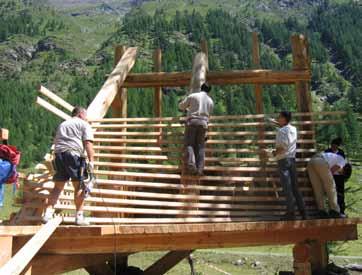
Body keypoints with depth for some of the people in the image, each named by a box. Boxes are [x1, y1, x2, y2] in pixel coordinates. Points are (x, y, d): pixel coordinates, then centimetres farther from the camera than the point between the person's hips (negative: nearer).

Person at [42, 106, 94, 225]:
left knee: (58, 186, 8)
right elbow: (88, 143, -3)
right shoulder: (84, 124, 10)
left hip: (59, 154, 6)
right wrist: (91, 160, -9)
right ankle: (79, 216, -5)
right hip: (74, 154, -6)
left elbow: (55, 142, 32)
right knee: (79, 186, -2)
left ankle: (48, 213, 0)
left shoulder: (62, 124, 31)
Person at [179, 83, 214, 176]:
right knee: (200, 146, 4)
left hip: (192, 121, -2)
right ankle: (200, 169, -11)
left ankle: (191, 165, -23)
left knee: (189, 144, -2)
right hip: (203, 123, 2)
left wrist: (187, 108, 41)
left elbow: (181, 106, 19)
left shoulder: (192, 96, 8)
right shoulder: (210, 101, 18)